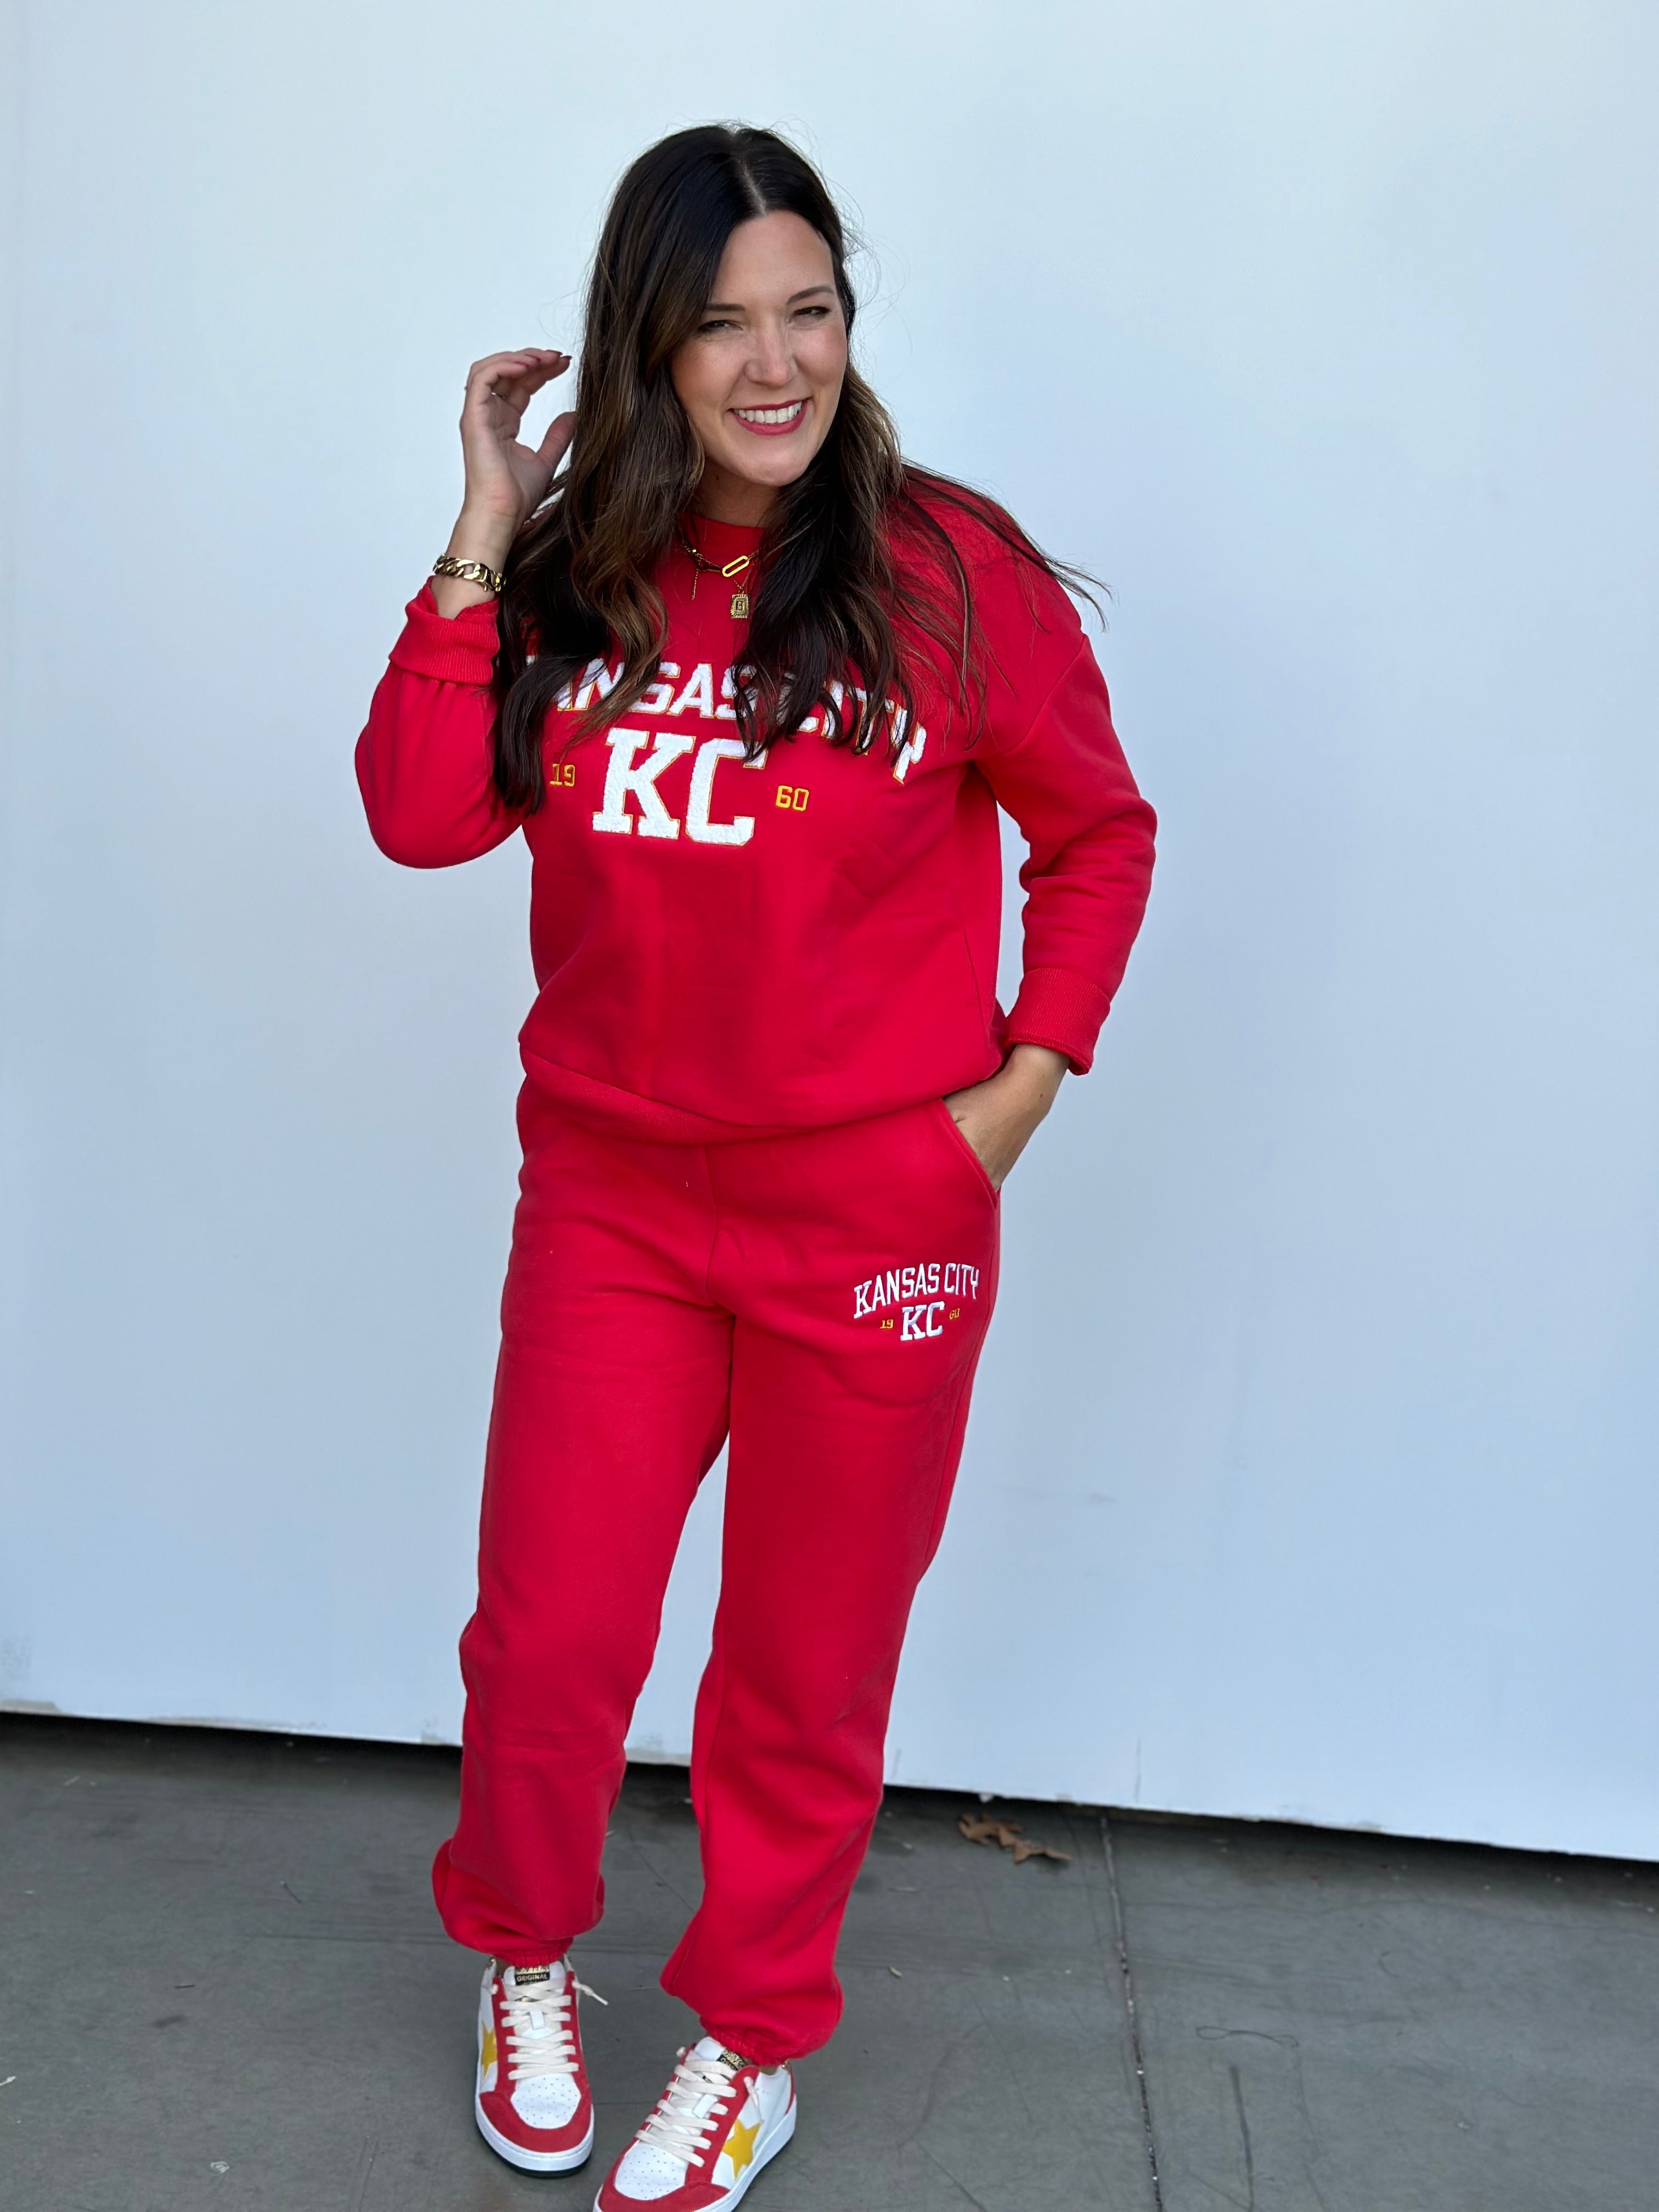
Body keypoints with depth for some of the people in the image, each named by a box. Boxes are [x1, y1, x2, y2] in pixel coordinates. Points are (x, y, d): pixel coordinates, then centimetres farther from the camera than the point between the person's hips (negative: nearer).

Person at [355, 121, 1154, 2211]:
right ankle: (520, 1951, 41)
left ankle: (753, 2038, 37)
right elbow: (418, 813, -10)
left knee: (807, 1668, 12)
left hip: (877, 1214, -2)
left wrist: (1022, 1081, -6)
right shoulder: (571, 574, 1)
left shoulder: (947, 569, -8)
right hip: (611, 1198, 2)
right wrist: (484, 532, -12)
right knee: (545, 1640, 9)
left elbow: (1099, 835, 1)